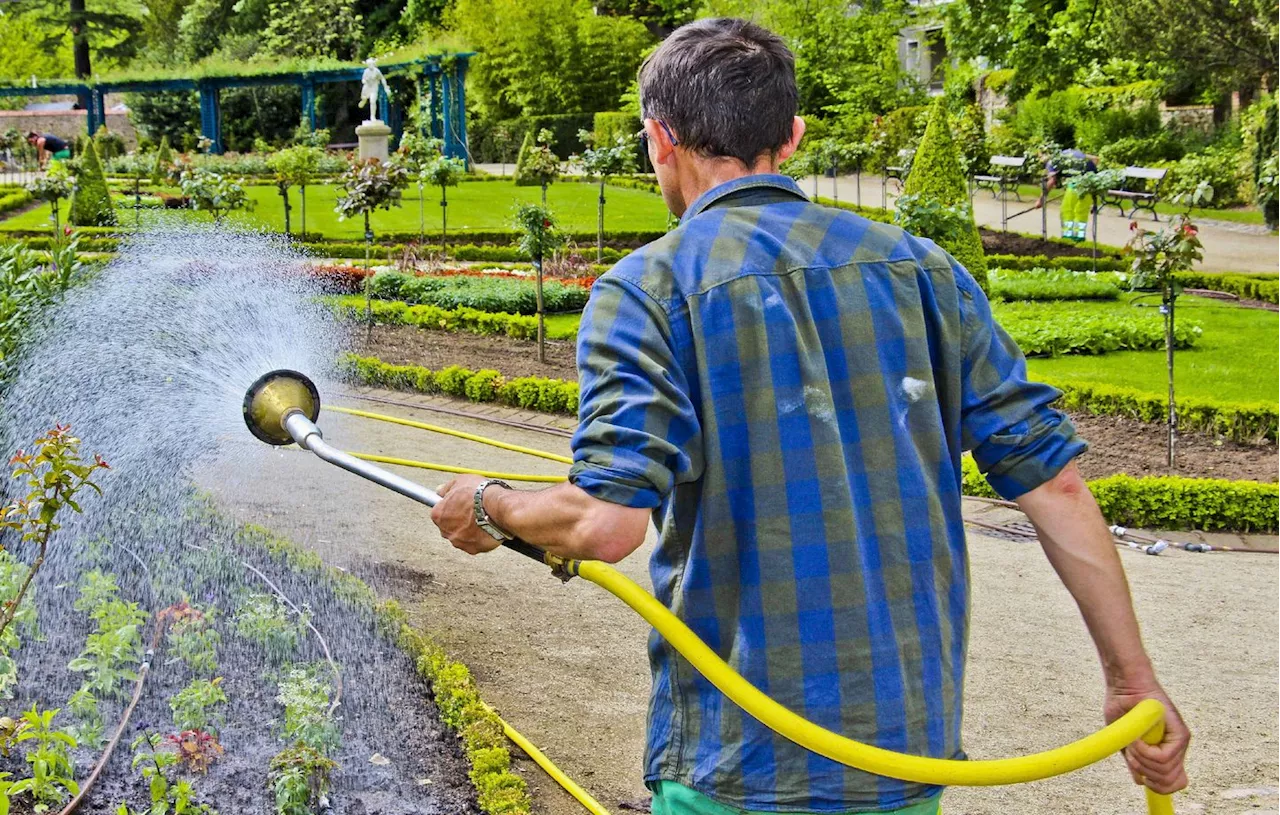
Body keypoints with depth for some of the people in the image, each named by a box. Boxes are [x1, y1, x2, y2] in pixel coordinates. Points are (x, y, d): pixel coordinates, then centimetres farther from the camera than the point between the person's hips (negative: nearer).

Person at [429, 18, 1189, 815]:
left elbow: (607, 522, -20)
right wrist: (1133, 677, 6)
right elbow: (1053, 479, 0)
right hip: (914, 748, 4)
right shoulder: (919, 267, 4)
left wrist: (489, 508, 1)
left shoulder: (648, 289, -9)